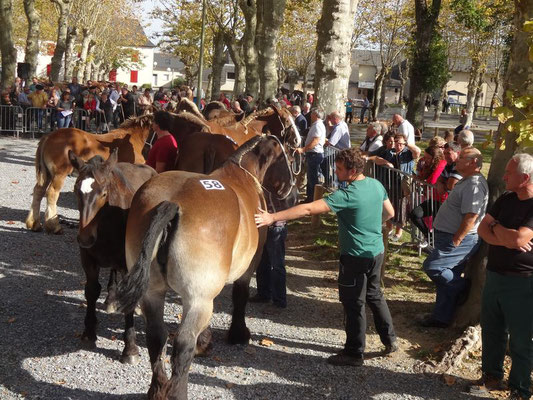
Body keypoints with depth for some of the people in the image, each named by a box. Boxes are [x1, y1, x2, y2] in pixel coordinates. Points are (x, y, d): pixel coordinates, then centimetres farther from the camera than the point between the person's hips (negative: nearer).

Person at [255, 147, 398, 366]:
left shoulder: (347, 195, -24)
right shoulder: (376, 185, 0)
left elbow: (309, 209, -29)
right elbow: (389, 212, 14)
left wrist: (273, 217, -29)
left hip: (356, 256, -8)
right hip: (377, 251, 8)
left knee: (353, 303, 4)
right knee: (374, 295, 24)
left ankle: (354, 352, 14)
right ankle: (390, 339, 33)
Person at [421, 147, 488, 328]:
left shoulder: (475, 185, -19)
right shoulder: (467, 181, 16)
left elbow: (471, 217, -26)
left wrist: (455, 241, -23)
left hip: (460, 239, -10)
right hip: (448, 237, 10)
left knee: (432, 266, -16)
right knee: (447, 277, 13)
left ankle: (464, 290, 2)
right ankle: (442, 317, 20)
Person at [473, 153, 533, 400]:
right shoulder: (506, 199, 5)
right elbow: (482, 229, 1)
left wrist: (496, 226, -9)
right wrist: (506, 239, -18)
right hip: (494, 275, 7)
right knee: (491, 331, 20)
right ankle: (492, 376, 38)